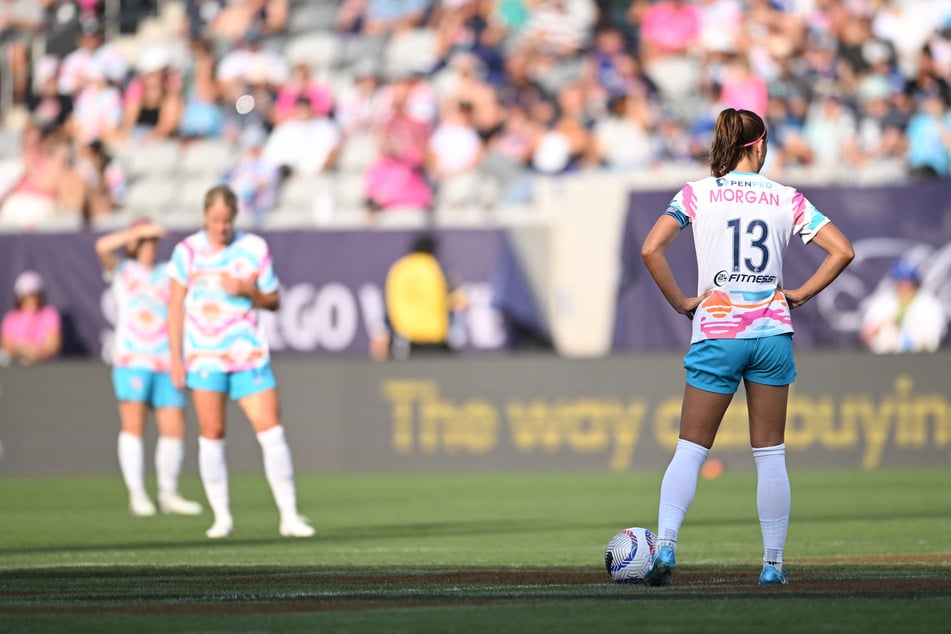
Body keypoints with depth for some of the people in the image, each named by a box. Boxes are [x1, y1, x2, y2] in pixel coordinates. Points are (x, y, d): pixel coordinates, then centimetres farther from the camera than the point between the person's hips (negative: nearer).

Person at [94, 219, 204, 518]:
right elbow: (103, 246, -10)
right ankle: (137, 495, -5)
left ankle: (168, 494, 14)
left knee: (174, 430, 0)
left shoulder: (169, 274, 15)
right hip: (131, 359, -3)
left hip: (165, 362, 3)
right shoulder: (122, 270, 8)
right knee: (133, 426, -10)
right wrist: (139, 230, -13)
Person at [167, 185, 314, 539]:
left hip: (249, 355, 0)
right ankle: (222, 518, 7)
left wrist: (248, 290, -11)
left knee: (272, 431, -7)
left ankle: (289, 516, -3)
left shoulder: (255, 249, 3)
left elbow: (274, 301, 9)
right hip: (204, 358, 0)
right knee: (212, 435, -1)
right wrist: (175, 358, 1)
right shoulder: (188, 251, 1)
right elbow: (176, 307, 5)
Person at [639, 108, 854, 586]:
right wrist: (800, 295, 6)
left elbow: (650, 250, -12)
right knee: (770, 454, 7)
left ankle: (665, 546, -15)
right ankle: (773, 562, 8)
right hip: (772, 332, 1)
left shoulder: (696, 194, 0)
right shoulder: (787, 199, 4)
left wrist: (680, 302, -1)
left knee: (690, 449, 2)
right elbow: (841, 251, -1)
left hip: (715, 332, -1)